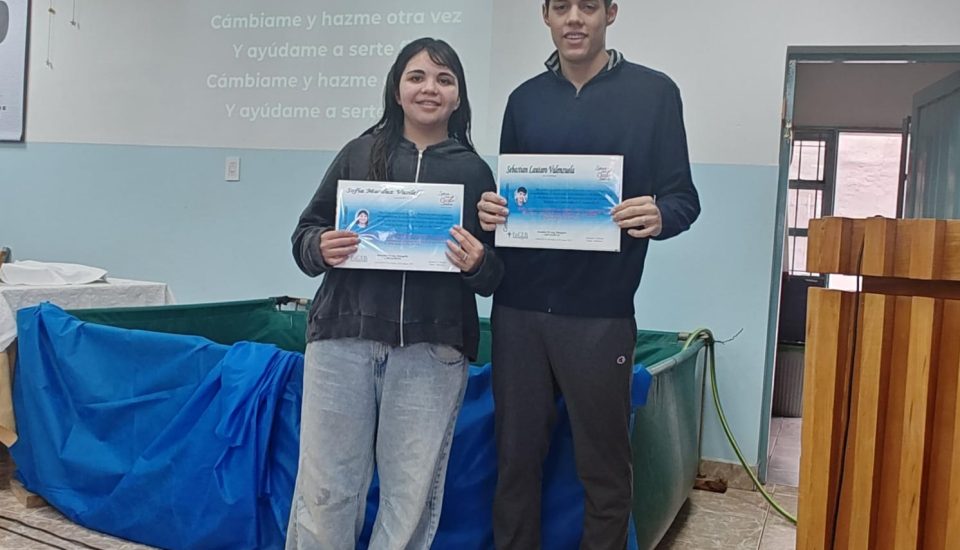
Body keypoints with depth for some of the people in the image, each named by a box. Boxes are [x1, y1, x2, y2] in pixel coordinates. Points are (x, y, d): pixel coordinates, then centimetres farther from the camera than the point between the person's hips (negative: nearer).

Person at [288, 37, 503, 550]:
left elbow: (495, 276, 9)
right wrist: (322, 249, -11)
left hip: (432, 349, 0)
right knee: (325, 485, 5)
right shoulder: (359, 153, 9)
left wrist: (477, 263, -13)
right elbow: (304, 234, 11)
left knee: (413, 492, 7)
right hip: (344, 336, 0)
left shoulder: (475, 171, 8)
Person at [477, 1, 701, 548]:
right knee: (516, 458, 11)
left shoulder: (654, 92, 1)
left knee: (604, 468, 8)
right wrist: (491, 211, -7)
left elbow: (684, 198, 0)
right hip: (518, 307, 3)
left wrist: (659, 217, -23)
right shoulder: (525, 99, 11)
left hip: (600, 312, -3)